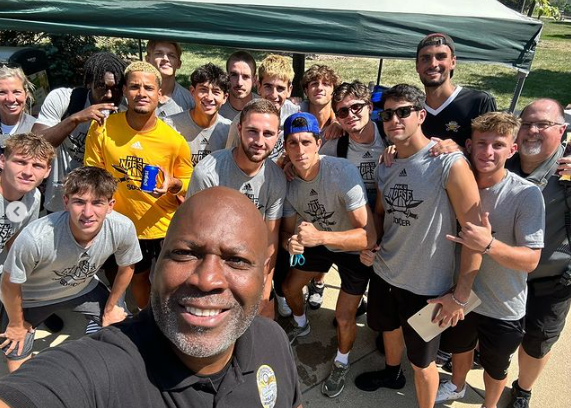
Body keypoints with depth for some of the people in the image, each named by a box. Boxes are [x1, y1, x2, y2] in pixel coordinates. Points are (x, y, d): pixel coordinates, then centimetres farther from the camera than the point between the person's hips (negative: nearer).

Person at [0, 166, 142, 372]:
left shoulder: (123, 228, -32)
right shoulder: (35, 238, -40)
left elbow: (126, 268, -9)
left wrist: (110, 308, 4)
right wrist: (17, 324, -3)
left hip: (83, 288, 3)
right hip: (30, 296, -2)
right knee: (19, 361, 7)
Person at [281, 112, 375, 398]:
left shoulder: (342, 172, -36)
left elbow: (369, 236, -39)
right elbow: (287, 230, -7)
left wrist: (320, 236, -52)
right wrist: (290, 243, -32)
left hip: (355, 250, -5)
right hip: (320, 243, 5)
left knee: (344, 317, -4)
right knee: (290, 287, 17)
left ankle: (341, 364, 30)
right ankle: (301, 326, 52)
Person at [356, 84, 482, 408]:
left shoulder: (450, 163, -20)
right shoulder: (386, 165, 1)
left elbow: (475, 231, -19)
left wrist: (461, 295, -17)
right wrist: (371, 245, -4)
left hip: (427, 286, -6)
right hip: (384, 273, 7)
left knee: (422, 361, 13)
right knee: (389, 329, 30)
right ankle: (392, 373, 60)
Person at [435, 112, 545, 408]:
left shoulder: (527, 194, -24)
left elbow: (530, 260, -24)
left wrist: (489, 245, -42)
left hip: (503, 308, -3)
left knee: (495, 368, 22)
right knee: (460, 347, 30)